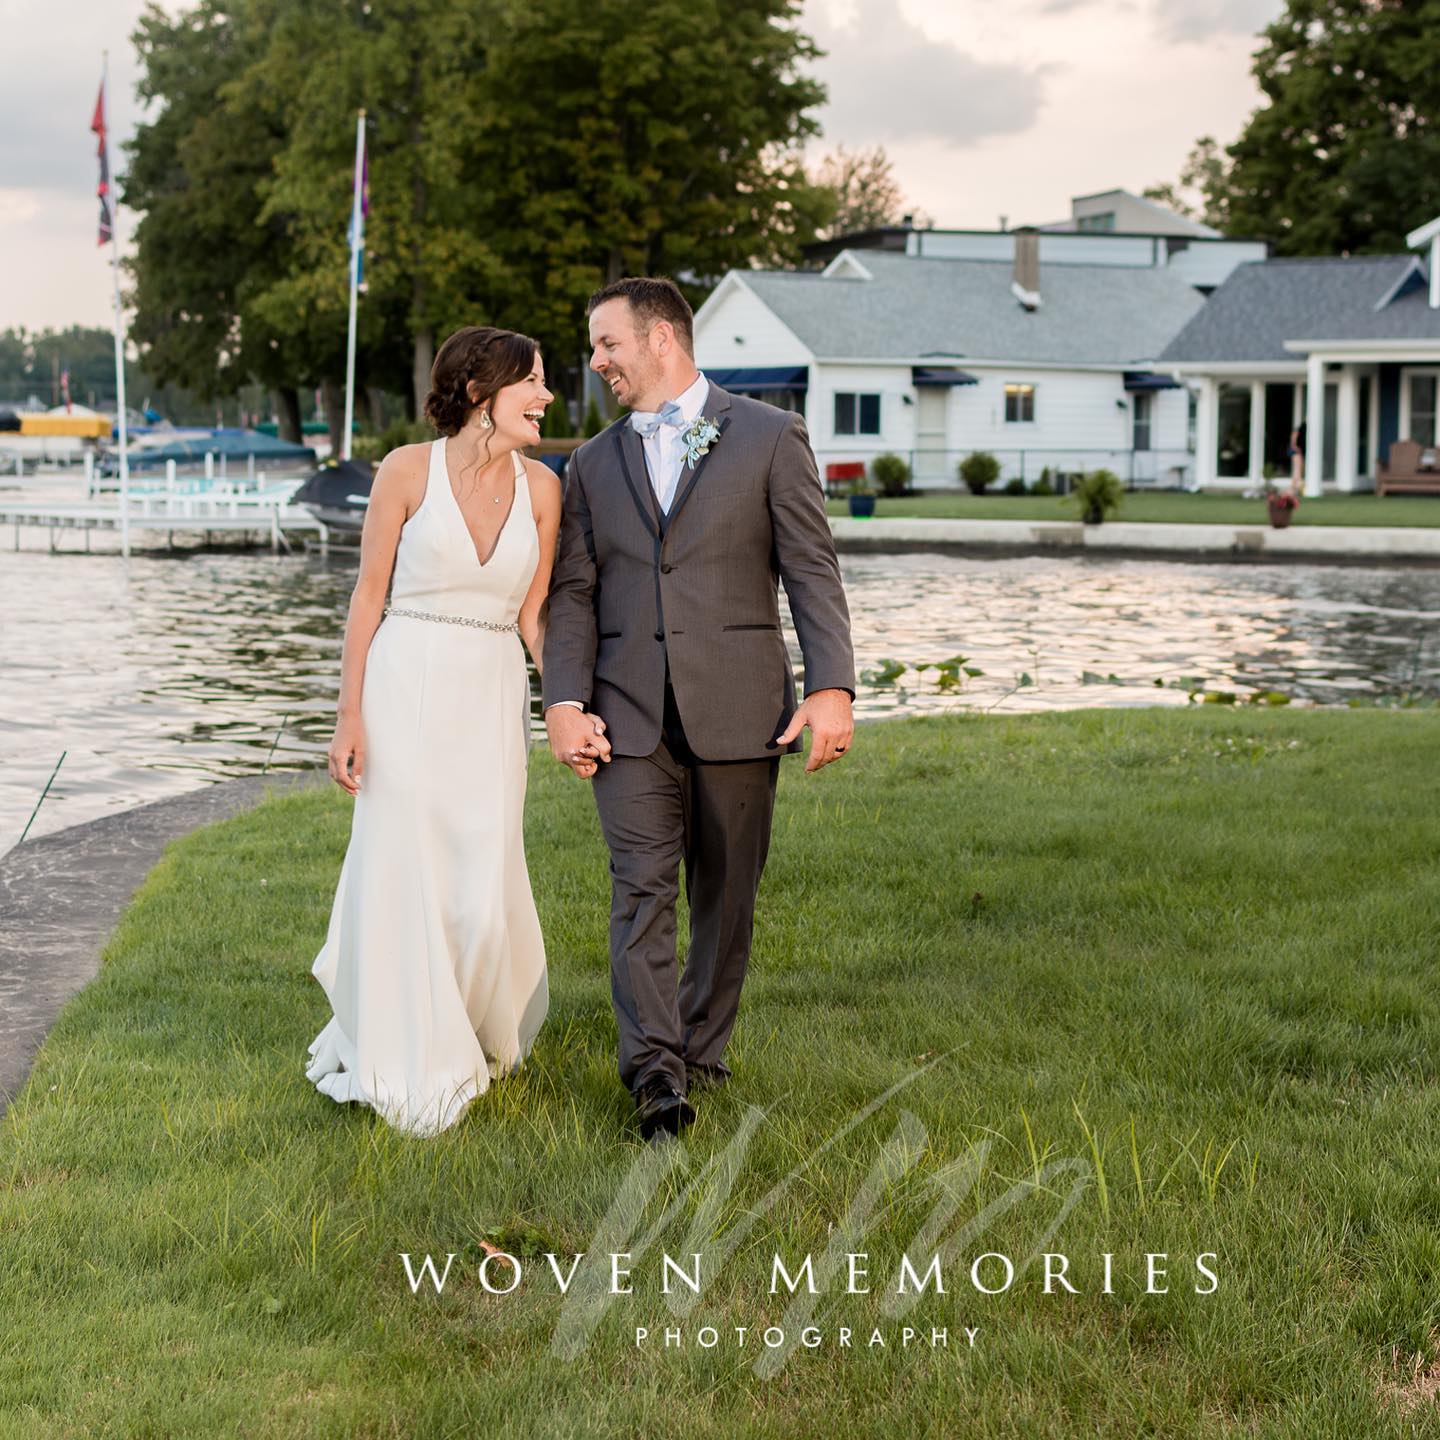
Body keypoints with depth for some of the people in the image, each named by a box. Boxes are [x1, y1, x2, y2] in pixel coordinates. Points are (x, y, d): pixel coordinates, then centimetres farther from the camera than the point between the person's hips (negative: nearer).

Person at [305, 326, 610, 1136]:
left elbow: (534, 615, 7)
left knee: (485, 881, 3)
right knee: (402, 874, 1)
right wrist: (350, 717, -6)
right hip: (406, 691, -3)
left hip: (493, 699, 3)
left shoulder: (541, 488, 3)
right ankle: (413, 1064, 18)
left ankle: (484, 1030, 31)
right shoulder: (408, 471, -6)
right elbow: (369, 597, -2)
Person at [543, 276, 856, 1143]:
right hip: (630, 715, 2)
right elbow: (575, 594, 11)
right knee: (642, 888, -8)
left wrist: (833, 687, -13)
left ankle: (702, 1051, 19)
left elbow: (812, 570, -2)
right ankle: (655, 1072, -10)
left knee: (727, 896, 6)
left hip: (738, 709, -2)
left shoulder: (769, 438, 3)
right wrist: (565, 700, -4)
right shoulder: (595, 465, 14)